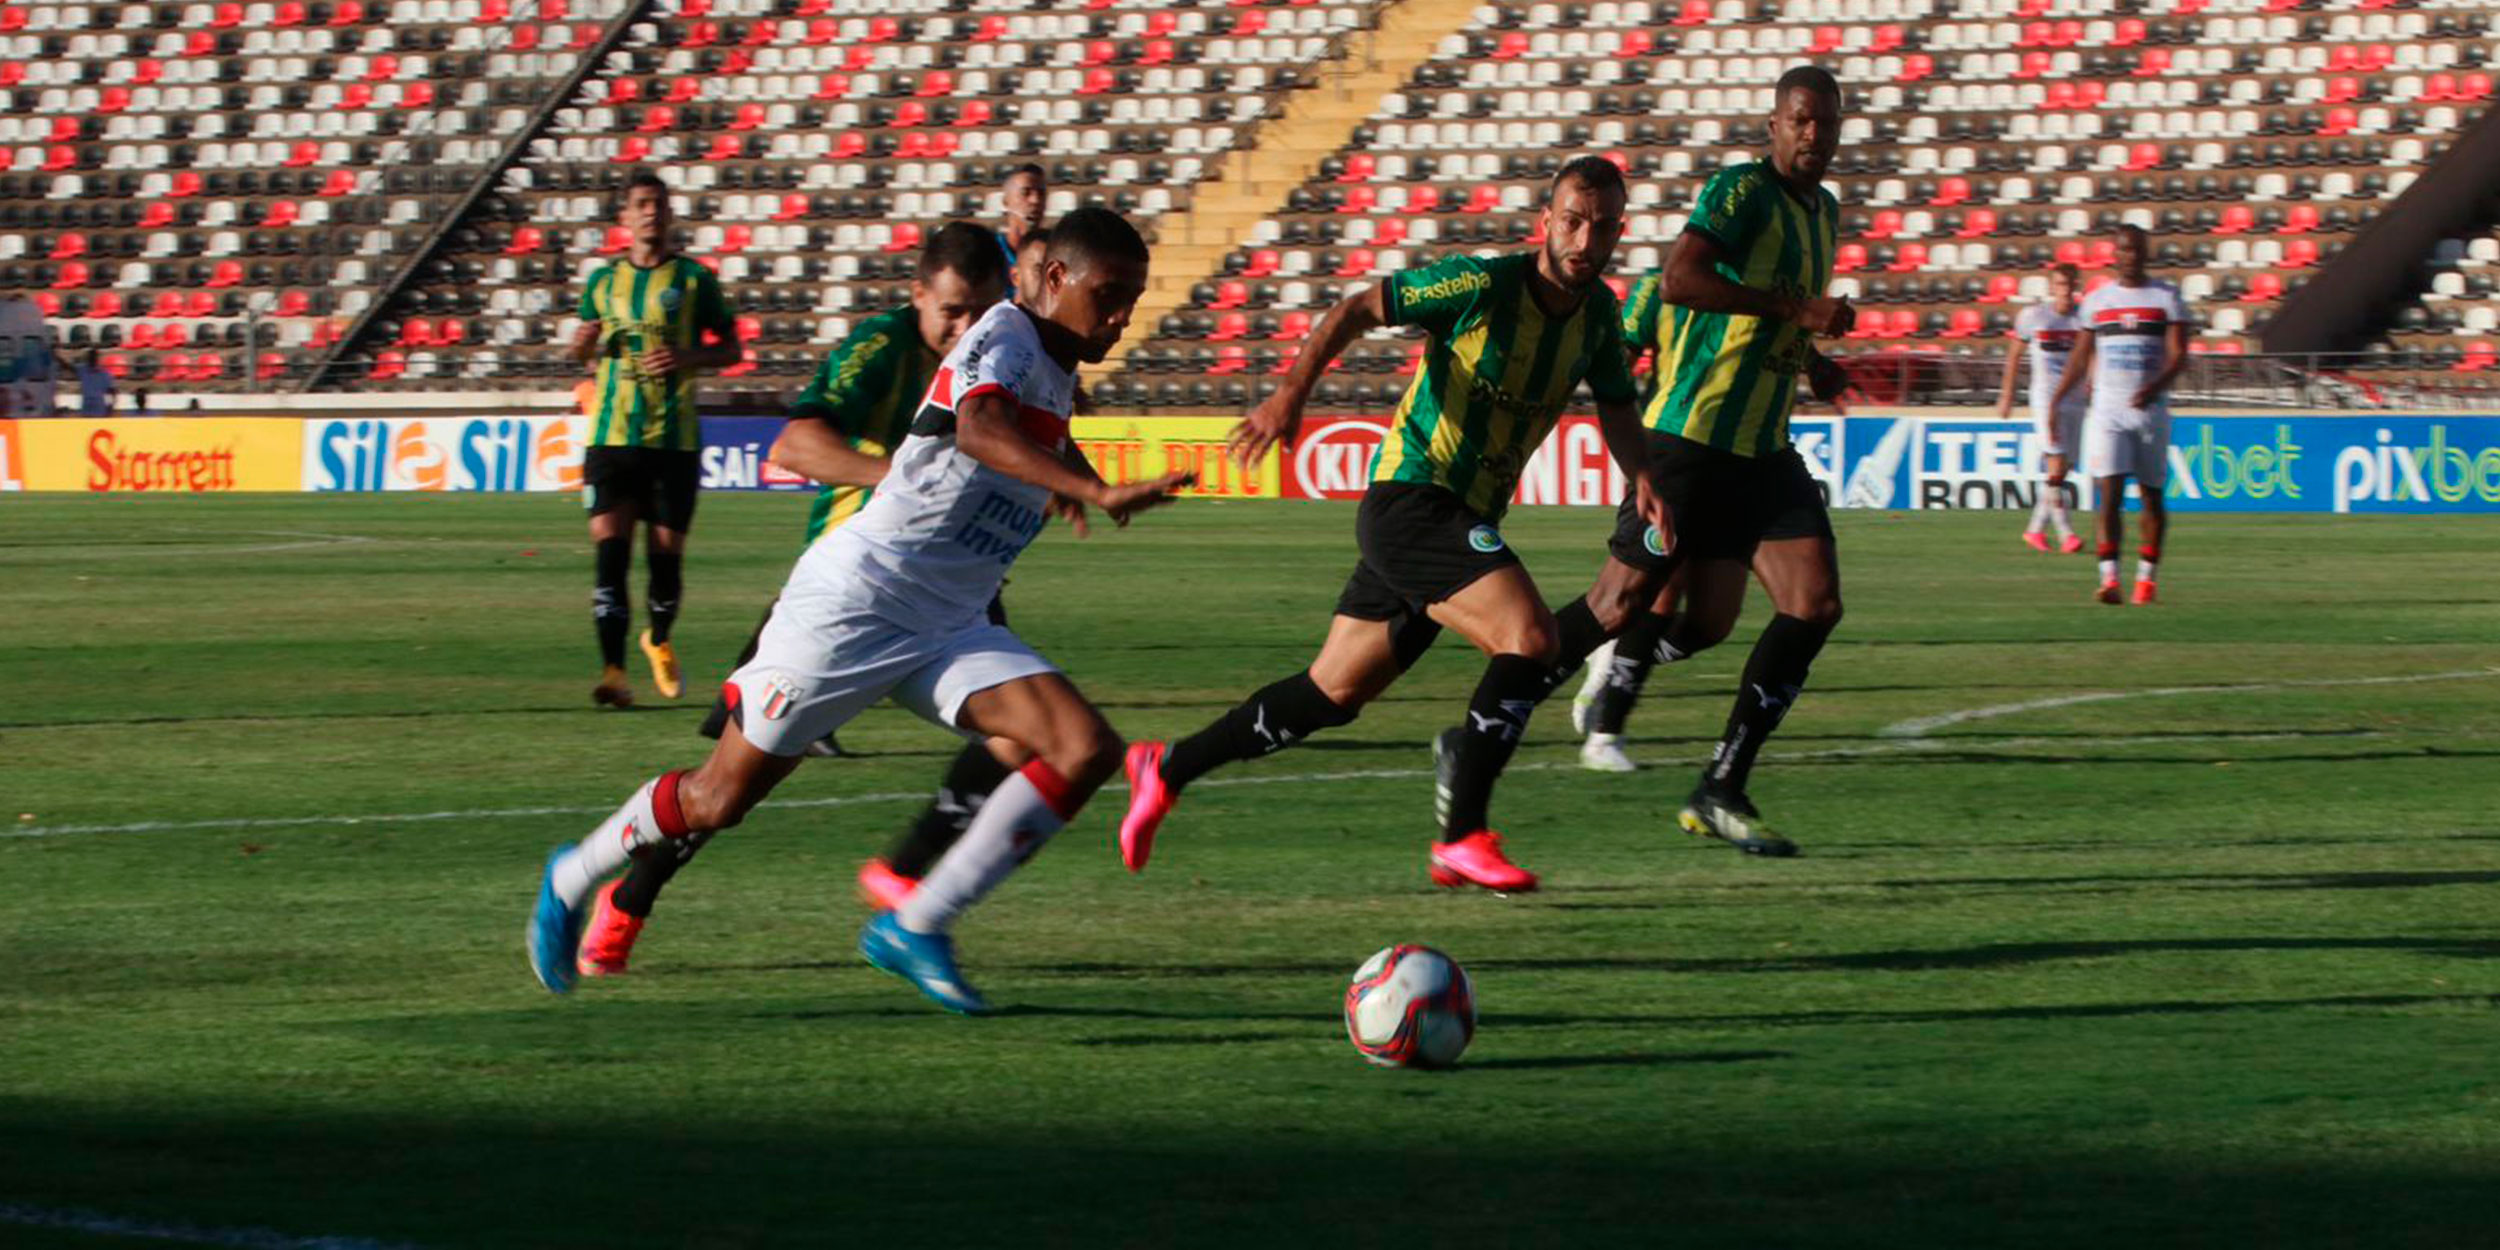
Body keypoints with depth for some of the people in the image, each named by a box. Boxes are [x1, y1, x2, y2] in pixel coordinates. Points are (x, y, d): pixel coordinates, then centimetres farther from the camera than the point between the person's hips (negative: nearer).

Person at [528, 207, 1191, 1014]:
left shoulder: (1056, 370, 11)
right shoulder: (1006, 336, -16)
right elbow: (978, 430, -41)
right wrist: (1093, 491, -52)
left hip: (950, 629, 8)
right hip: (855, 603, -8)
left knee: (1086, 750, -14)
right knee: (718, 800, 2)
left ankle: (917, 927, -11)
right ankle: (573, 880, 30)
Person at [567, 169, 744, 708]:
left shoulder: (693, 279, 4)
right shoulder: (603, 280, 11)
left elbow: (731, 348, 8)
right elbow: (585, 356, 22)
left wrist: (686, 356, -11)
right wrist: (584, 345, -2)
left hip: (675, 437, -1)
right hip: (612, 435, 1)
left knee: (667, 549, 3)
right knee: (608, 543, -13)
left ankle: (659, 640, 32)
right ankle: (613, 670, -15)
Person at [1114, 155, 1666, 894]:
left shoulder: (1598, 312, 6)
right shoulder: (1483, 286, -16)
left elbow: (1615, 406, 16)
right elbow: (1357, 311, -12)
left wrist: (1639, 474, -4)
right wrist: (1293, 392, -26)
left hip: (1466, 521, 8)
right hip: (1410, 496, -8)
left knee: (1334, 694, 14)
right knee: (1531, 638, -25)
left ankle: (1167, 769, 29)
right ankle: (1463, 838, -22)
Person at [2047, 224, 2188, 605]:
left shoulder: (2167, 298, 2)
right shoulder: (2097, 301, 9)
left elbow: (2178, 355, -7)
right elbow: (2080, 360, 14)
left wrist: (2156, 386, -25)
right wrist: (2054, 402, 7)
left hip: (2150, 409, 0)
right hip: (2107, 409, 0)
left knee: (2151, 495, 6)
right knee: (2109, 494, -12)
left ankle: (2146, 578, 17)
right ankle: (2109, 579, -20)